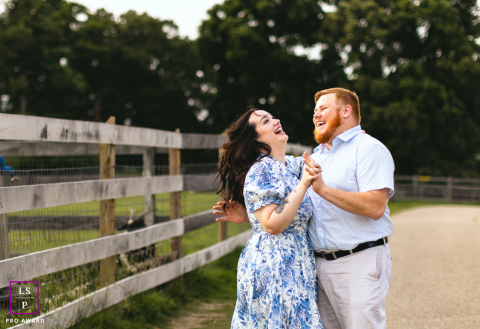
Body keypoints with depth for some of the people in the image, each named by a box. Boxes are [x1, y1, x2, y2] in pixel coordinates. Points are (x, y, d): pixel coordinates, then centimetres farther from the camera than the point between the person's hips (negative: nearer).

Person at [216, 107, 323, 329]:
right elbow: (273, 225, -22)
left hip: (295, 266, 8)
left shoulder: (291, 164, 11)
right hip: (272, 266, -8)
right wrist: (303, 184, -22)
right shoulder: (260, 171, -13)